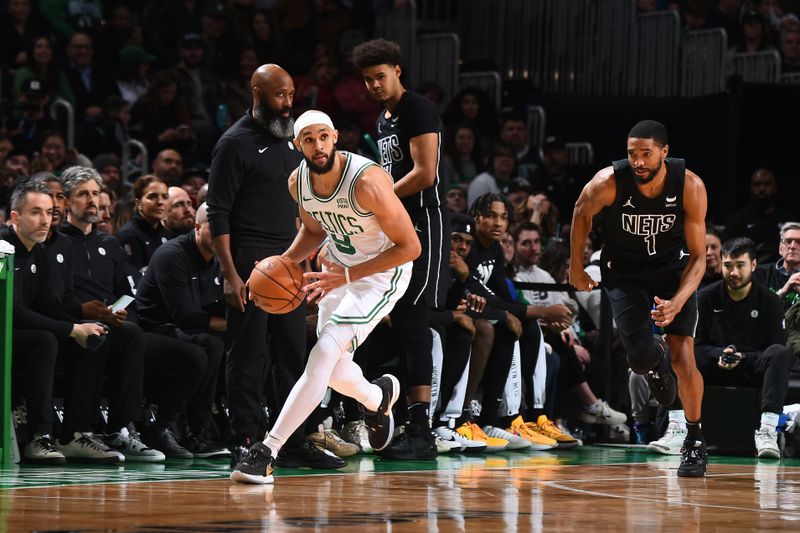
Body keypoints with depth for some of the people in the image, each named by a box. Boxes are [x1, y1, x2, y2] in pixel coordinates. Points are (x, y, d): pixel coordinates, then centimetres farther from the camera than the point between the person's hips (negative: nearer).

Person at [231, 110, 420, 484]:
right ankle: (379, 396, 50)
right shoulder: (297, 182, -10)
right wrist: (285, 263, -8)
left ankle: (268, 452, -23)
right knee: (334, 371, 14)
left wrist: (347, 276, -29)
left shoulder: (366, 181, -31)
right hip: (339, 266, 7)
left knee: (324, 356, -21)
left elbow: (410, 247, -25)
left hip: (381, 272, -7)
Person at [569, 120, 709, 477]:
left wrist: (678, 302, -35)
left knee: (683, 352, -14)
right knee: (640, 358, -14)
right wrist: (576, 267, 7)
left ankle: (694, 442, 3)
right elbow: (582, 215, -2)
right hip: (625, 271, 0)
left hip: (673, 267, 0)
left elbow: (698, 257, -20)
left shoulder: (690, 187, -26)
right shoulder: (609, 183, -27)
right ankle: (656, 361, 27)